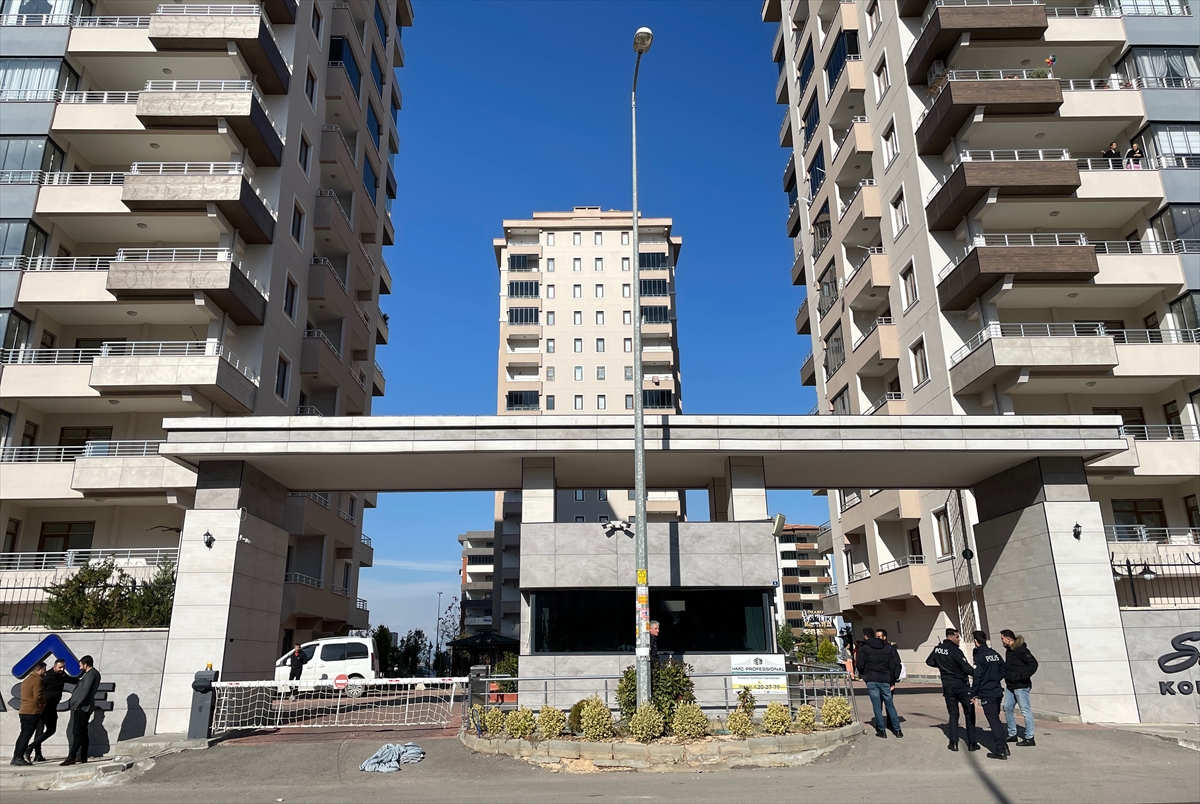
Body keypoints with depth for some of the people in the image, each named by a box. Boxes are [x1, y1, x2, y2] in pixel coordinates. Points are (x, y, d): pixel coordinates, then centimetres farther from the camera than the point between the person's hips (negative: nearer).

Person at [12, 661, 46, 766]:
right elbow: (38, 696, -18)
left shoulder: (26, 679, 18)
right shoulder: (37, 680, -13)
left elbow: (27, 695, 20)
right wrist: (43, 703, 1)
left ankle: (16, 757, 13)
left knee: (23, 734, 12)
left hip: (23, 711, 9)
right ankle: (19, 758, -8)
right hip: (33, 712, -9)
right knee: (27, 735, -7)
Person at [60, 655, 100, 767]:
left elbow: (85, 691, -21)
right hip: (85, 707, 10)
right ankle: (83, 756, 15)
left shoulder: (91, 674, -14)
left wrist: (76, 705, -19)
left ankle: (71, 757, -14)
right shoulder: (95, 673, 18)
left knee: (77, 733, -12)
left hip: (81, 707, -10)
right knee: (83, 732, 12)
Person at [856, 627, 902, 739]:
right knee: (890, 705, 12)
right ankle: (897, 729, 11)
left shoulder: (864, 649, -3)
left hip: (871, 680, -3)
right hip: (885, 680, 3)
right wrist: (893, 680, 8)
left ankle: (881, 730, 4)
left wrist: (863, 673, 15)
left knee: (877, 705, 3)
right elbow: (895, 664, 5)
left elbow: (860, 666, -7)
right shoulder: (887, 647, 9)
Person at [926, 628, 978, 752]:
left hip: (947, 686, 5)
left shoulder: (937, 649, 3)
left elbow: (929, 662, 15)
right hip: (960, 685, -5)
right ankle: (971, 743, 7)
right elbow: (967, 669, -18)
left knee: (953, 714, 12)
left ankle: (953, 743, 7)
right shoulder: (955, 651, -17)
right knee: (969, 713, 6)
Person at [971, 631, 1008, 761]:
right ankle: (1003, 746, 23)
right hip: (997, 692, 7)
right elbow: (1003, 670, 12)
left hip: (986, 694, -7)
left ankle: (1000, 751, -2)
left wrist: (973, 694, -8)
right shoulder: (994, 654, 8)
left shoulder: (979, 656, -14)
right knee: (996, 720, 18)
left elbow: (977, 677, -17)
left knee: (994, 722, -4)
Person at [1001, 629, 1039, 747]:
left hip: (1020, 685, -10)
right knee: (1007, 708, 12)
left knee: (1025, 710, -3)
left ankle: (1029, 739, 2)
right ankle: (1012, 735, 22)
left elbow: (1033, 663, -22)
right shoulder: (1009, 650, 13)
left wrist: (1023, 676, -24)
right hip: (1010, 685, 10)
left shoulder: (1021, 650, -15)